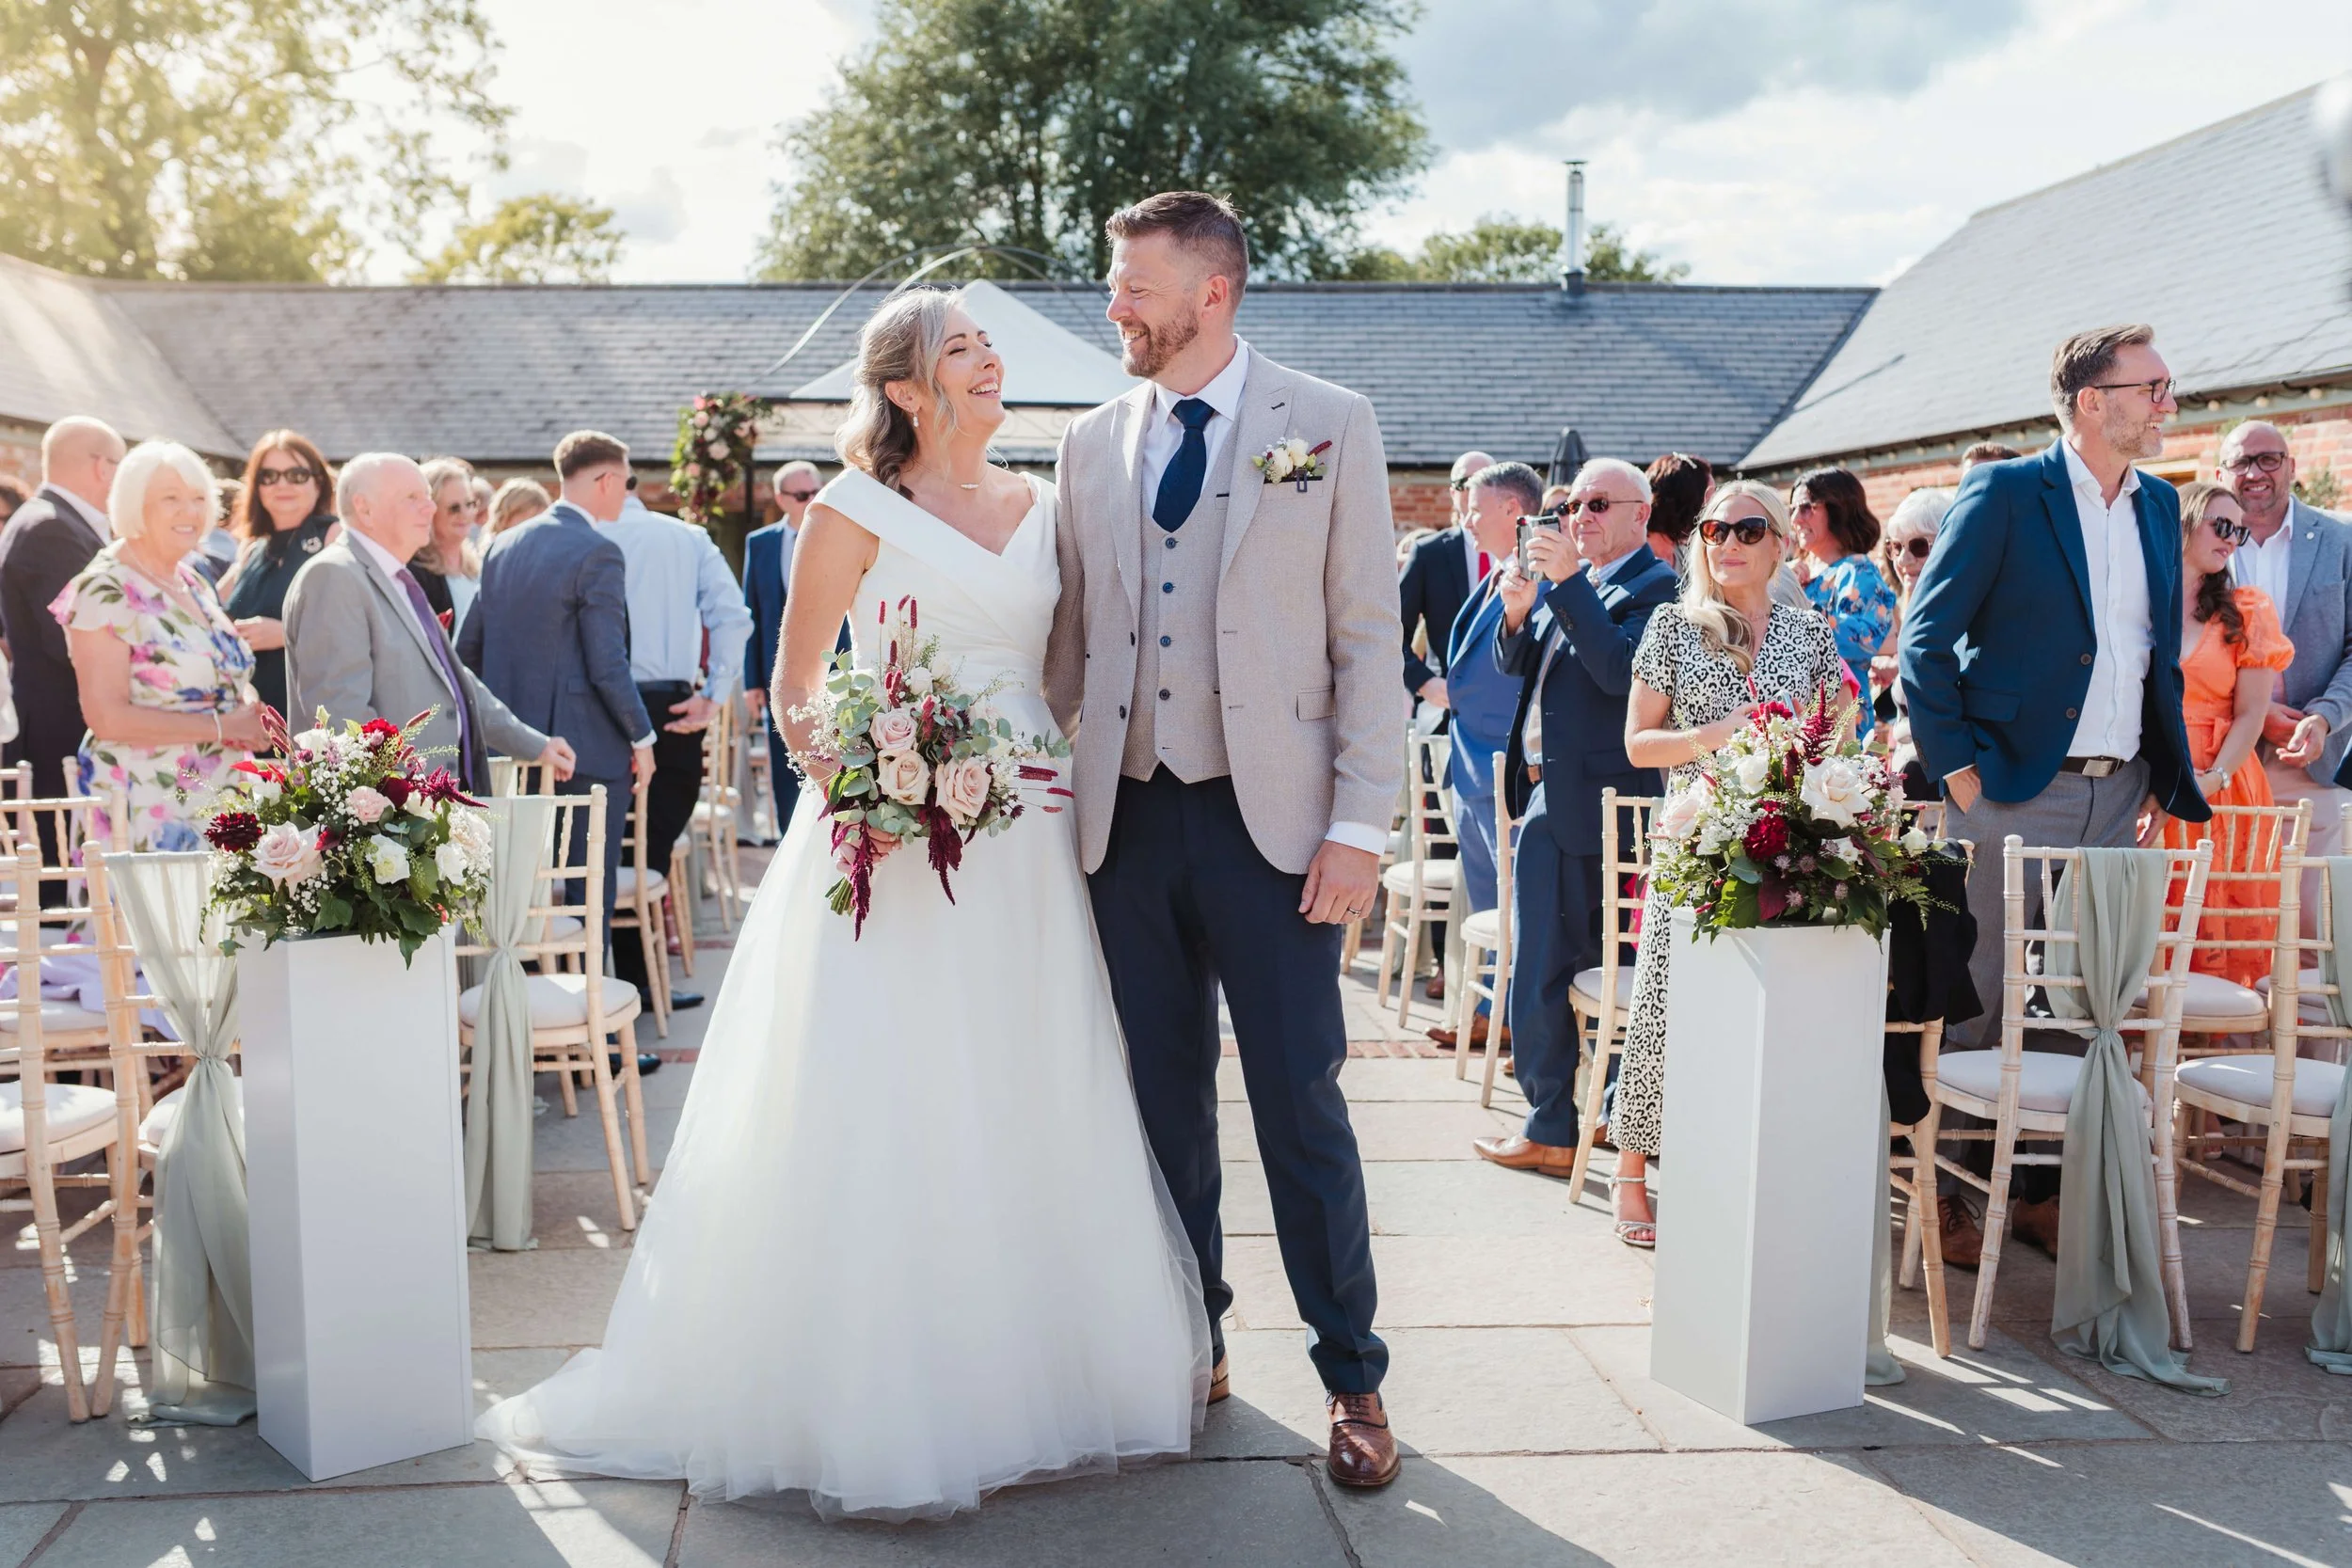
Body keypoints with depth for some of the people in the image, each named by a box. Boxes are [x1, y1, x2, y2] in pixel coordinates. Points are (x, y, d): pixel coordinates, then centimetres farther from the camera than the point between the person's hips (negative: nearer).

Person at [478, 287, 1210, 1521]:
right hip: (894, 839, -5)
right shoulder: (858, 513, -2)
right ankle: (870, 1408, 8)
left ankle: (1026, 1371, 23)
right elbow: (794, 691, -2)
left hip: (1025, 846, 5)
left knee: (1027, 1113, 9)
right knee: (877, 1119, -4)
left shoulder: (1039, 507, 13)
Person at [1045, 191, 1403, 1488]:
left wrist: (1359, 826, -9)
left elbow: (1367, 635, -4)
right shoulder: (1091, 443, 11)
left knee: (1300, 1105, 1)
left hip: (1269, 817, -4)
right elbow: (1071, 633, 14)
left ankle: (1351, 1376, 15)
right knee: (1163, 1099, 12)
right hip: (1127, 817, 4)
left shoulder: (1328, 427, -1)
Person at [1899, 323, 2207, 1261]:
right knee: (1971, 1007, -1)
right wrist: (1954, 766, -13)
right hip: (2015, 791, -6)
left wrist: (2165, 775, 13)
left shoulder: (2159, 506, 13)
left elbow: (2162, 656, 21)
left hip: (2116, 797, 6)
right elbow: (1925, 637, -8)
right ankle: (1941, 1201, 11)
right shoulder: (2004, 493, -6)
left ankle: (2044, 1192, 22)